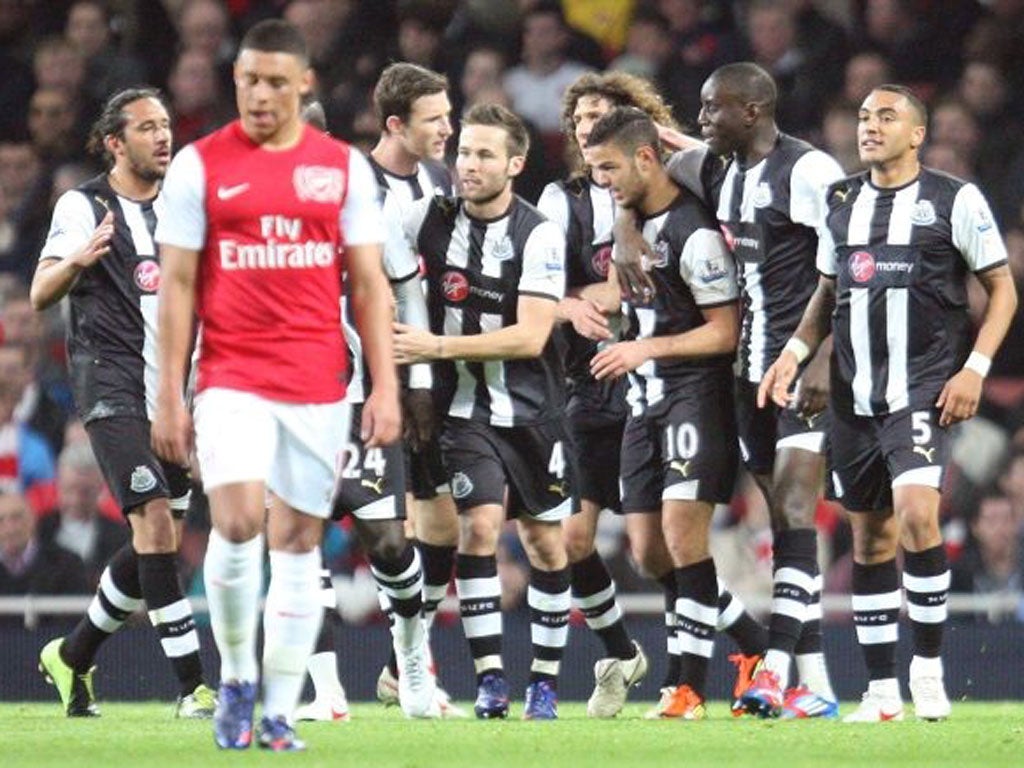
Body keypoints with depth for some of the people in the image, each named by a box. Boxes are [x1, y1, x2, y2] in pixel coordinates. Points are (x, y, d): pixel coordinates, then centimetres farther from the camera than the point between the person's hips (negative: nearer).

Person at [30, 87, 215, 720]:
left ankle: (73, 656, 25)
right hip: (113, 386, -7)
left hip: (172, 391, 7)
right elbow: (41, 294, -12)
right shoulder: (84, 206, -3)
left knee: (163, 544, 7)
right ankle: (192, 685, -19)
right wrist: (77, 260, -32)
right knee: (155, 524, -18)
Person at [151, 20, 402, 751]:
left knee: (298, 541, 3)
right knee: (238, 524, -18)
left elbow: (369, 283, 8)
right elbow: (177, 285, 3)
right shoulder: (199, 165, 2)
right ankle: (236, 676, 4)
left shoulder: (344, 167, 6)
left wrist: (386, 386, 0)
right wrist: (169, 397, -2)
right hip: (231, 380, -2)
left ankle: (279, 711, 8)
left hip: (319, 385, 2)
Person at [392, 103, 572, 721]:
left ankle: (545, 683, 20)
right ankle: (490, 680, -15)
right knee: (480, 524, -16)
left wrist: (440, 346, -22)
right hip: (467, 408, 1)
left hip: (532, 409, 0)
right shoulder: (433, 219, -3)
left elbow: (530, 337, -18)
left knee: (547, 544, 6)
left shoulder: (540, 235, -11)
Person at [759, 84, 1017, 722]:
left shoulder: (955, 201, -2)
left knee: (916, 513, -23)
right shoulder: (842, 202, 12)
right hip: (855, 397, 5)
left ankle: (929, 668, -10)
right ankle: (882, 692, 12)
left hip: (924, 391, -5)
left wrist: (974, 369, -9)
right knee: (870, 538, 6)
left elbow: (1002, 289, 1)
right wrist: (796, 352, 5)